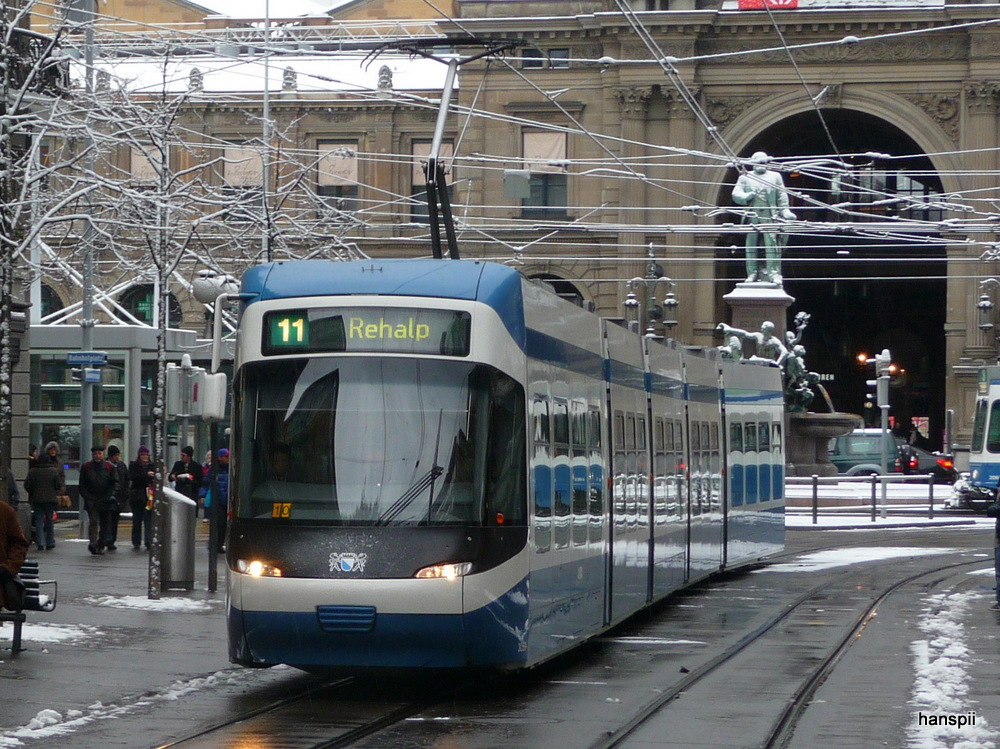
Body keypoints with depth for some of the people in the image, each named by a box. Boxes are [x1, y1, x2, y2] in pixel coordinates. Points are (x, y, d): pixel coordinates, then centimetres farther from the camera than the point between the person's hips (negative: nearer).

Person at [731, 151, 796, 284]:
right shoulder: (745, 178, 17)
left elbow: (782, 196, 13)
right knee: (751, 246, 0)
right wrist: (746, 197, -13)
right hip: (752, 217, 2)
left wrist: (785, 212, 0)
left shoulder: (775, 176, 17)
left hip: (770, 217, -2)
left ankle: (774, 273, -13)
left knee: (772, 244, -11)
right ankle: (752, 273, 5)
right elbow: (735, 195, 8)